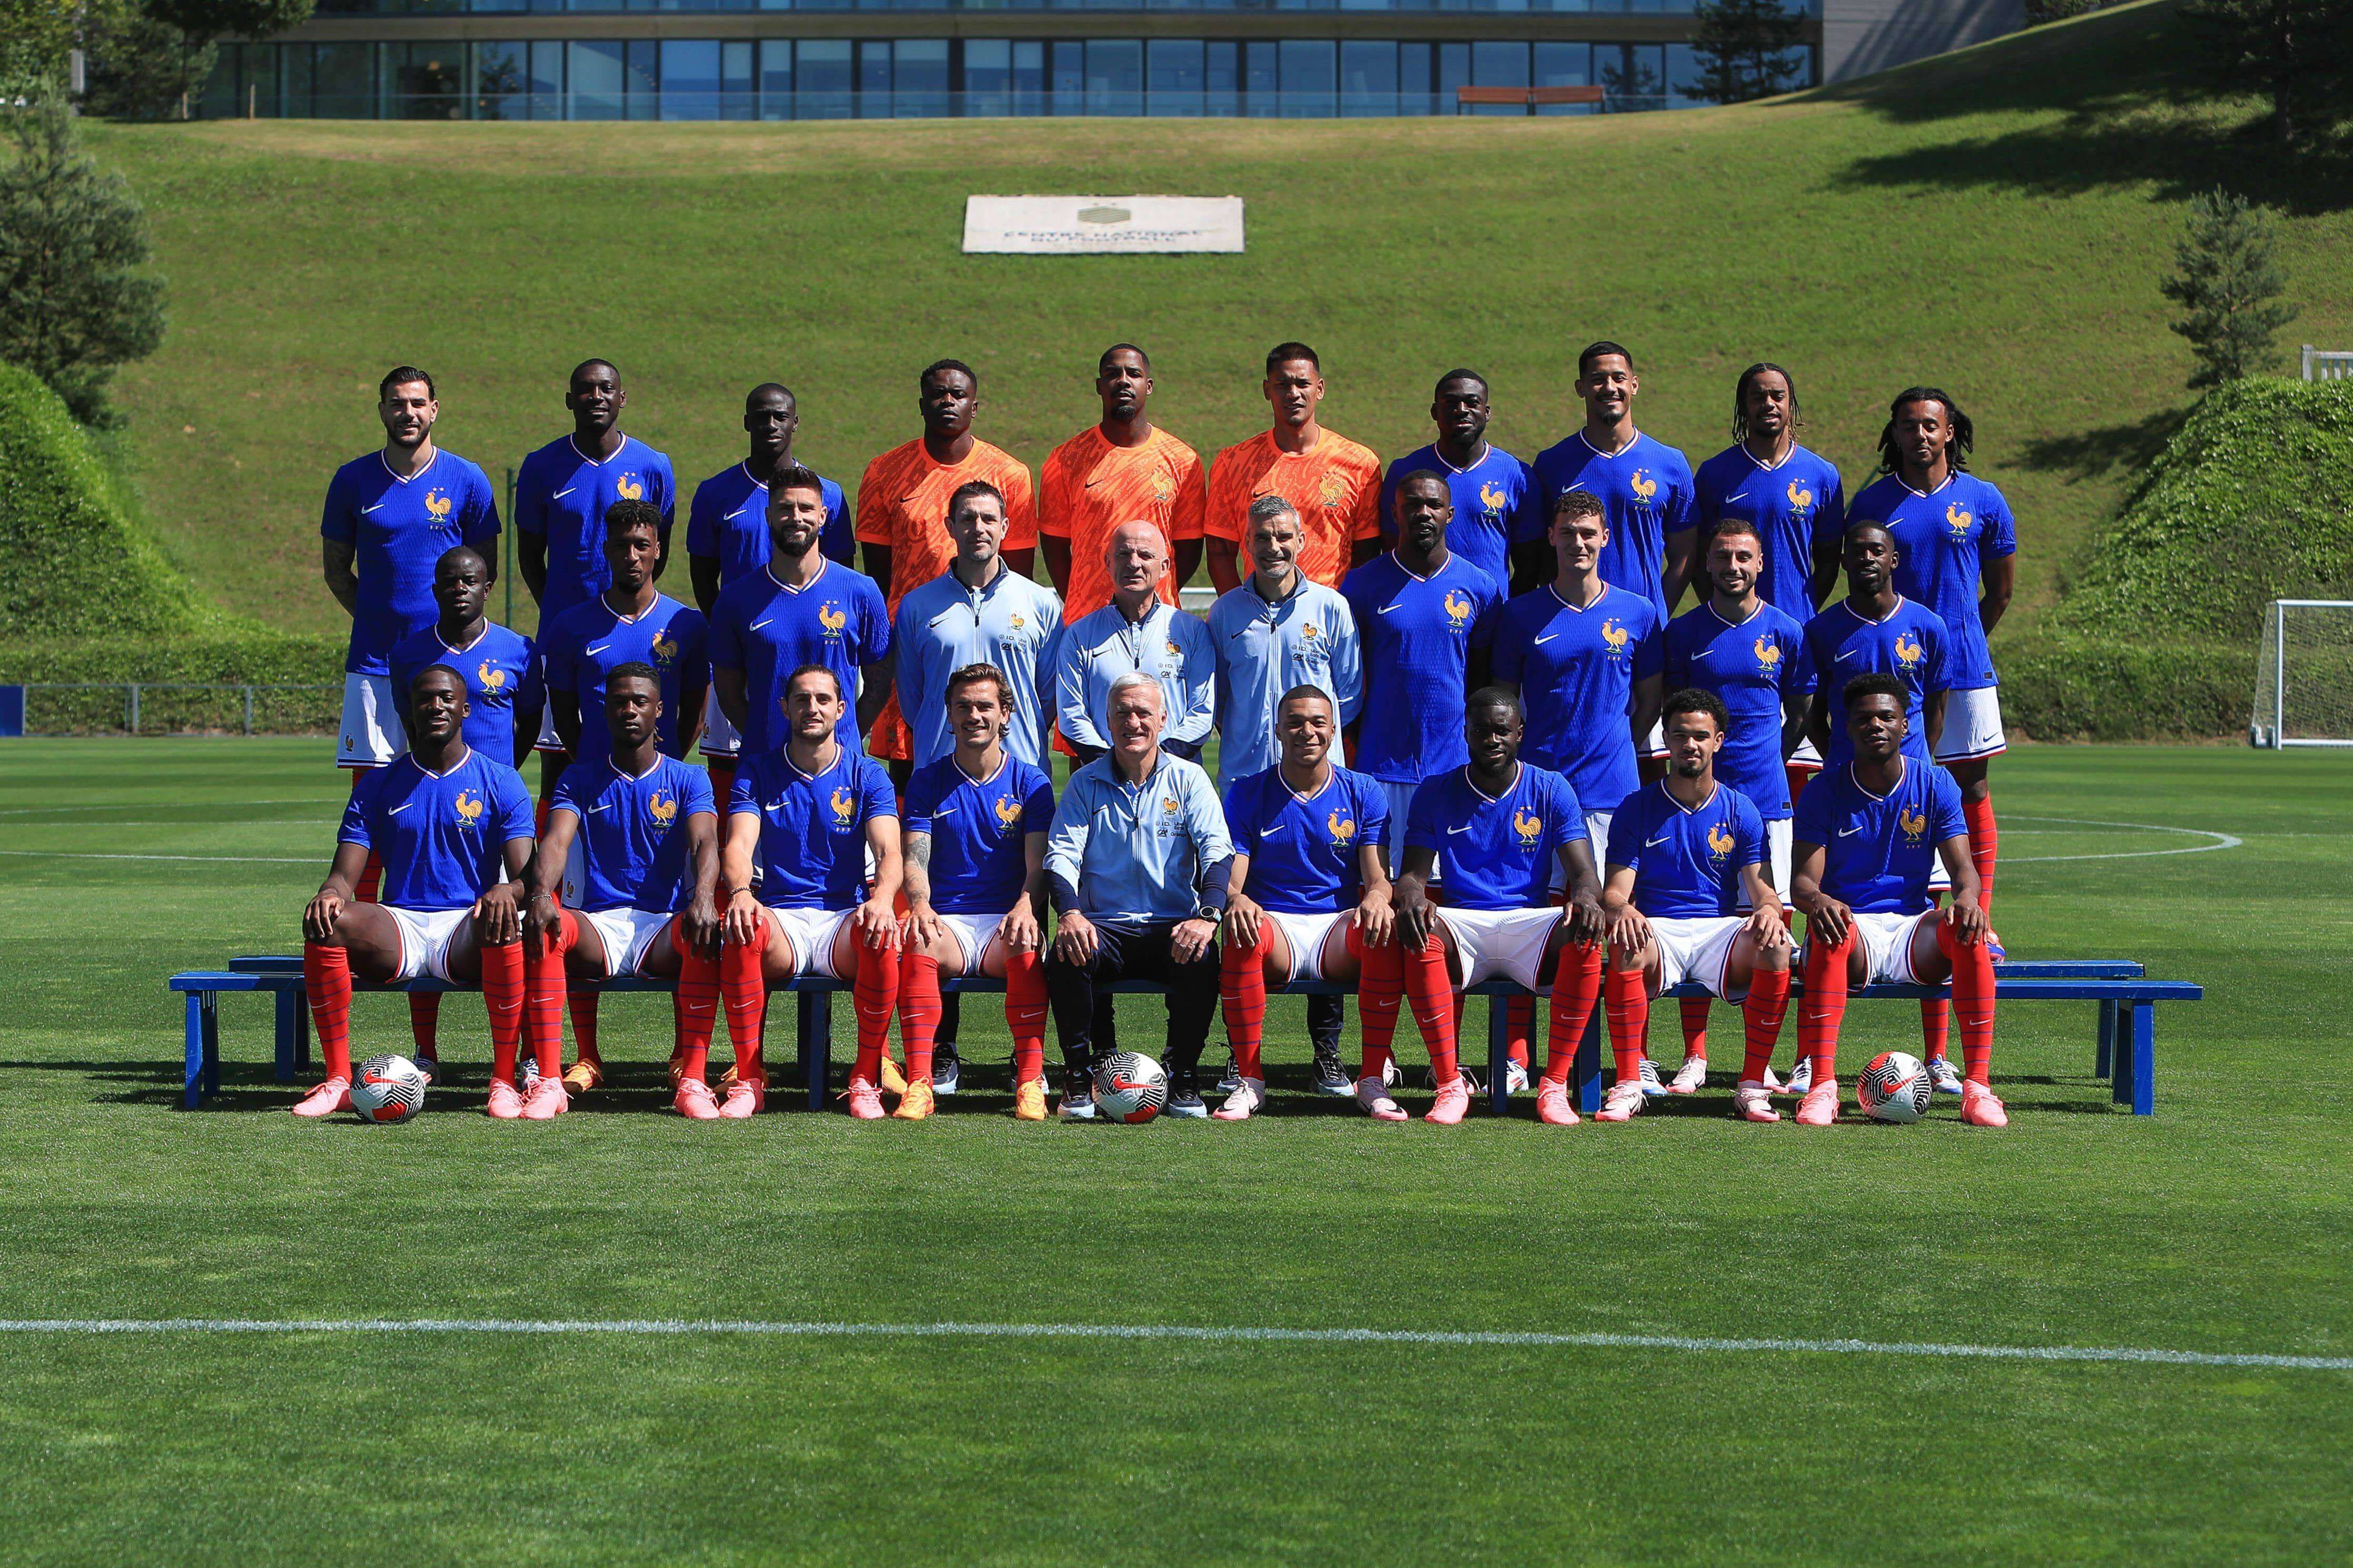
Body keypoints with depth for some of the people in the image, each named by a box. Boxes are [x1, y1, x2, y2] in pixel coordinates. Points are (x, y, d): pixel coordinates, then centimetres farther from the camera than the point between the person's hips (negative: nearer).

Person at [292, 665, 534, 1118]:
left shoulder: (500, 782, 8)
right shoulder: (380, 785, 14)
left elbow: (525, 873, -2)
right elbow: (345, 872, 7)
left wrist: (505, 891, -29)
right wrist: (330, 893, -20)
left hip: (468, 930, -2)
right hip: (398, 927, 2)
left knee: (505, 925, -38)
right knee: (328, 920, -29)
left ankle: (504, 1083, -30)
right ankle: (337, 1080, -25)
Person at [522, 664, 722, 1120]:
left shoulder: (687, 779, 11)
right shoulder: (579, 780, 15)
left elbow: (704, 843, -8)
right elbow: (556, 841, -3)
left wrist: (703, 896, -31)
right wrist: (541, 894, -27)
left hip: (665, 927, -1)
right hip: (600, 925, 1)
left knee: (705, 931, -36)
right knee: (543, 925, -32)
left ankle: (692, 1080, -35)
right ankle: (548, 1082, -35)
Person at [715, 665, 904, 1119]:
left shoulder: (867, 775, 9)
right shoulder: (758, 774, 11)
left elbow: (888, 851, -5)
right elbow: (739, 845, -5)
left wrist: (882, 897, -30)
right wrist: (739, 891, -30)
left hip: (845, 919, 0)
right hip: (781, 917, 0)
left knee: (880, 933, -36)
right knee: (743, 927, -35)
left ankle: (867, 1077, -20)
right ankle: (749, 1078, -25)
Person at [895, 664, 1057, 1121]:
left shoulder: (1031, 783, 10)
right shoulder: (928, 781, 13)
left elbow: (1039, 866, 1)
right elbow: (915, 860, 3)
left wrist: (1025, 908, -22)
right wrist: (919, 905, -20)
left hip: (1006, 919, -1)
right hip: (946, 921, 1)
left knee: (1025, 945, -36)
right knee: (916, 938, -35)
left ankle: (1030, 1082, -33)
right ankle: (918, 1083, -38)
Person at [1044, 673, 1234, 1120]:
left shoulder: (1188, 778, 8)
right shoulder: (1085, 784, 9)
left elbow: (1218, 852, -4)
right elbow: (1061, 854, -1)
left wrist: (1209, 915, -24)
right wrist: (1069, 912, -24)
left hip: (1173, 927, 0)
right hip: (1104, 927, 0)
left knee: (1202, 958, -34)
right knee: (1065, 957, -32)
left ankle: (1183, 1076, -14)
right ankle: (1079, 1075, -14)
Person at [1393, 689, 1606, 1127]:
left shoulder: (1551, 790, 8)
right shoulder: (1435, 793, 9)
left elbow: (1583, 873, 0)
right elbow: (1413, 873, 4)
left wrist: (1586, 897, -26)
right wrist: (1410, 894, -23)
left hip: (1530, 921, 0)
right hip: (1462, 923, 0)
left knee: (1584, 938, -33)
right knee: (1419, 933, -35)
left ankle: (1555, 1086, -26)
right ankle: (1449, 1085, -30)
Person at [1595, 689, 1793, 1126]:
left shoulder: (1740, 811, 12)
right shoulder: (1636, 808, 8)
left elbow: (1758, 883, 3)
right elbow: (1616, 889, 0)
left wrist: (1768, 907, -23)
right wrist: (1620, 909, -26)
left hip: (1721, 929, 1)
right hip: (1656, 929, -1)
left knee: (1775, 946, -31)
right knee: (1626, 947, -37)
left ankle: (1752, 1086, -23)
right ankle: (1628, 1084, -29)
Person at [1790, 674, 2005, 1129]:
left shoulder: (1935, 784, 6)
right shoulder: (1824, 791, 2)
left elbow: (1962, 866, -1)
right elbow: (1803, 879, -5)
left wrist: (1966, 895, -27)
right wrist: (1817, 901, -31)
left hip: (1913, 928, 1)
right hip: (1851, 924, -1)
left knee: (1966, 929, -32)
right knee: (1833, 931, -38)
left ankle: (1978, 1085, -31)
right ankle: (1822, 1086, -41)